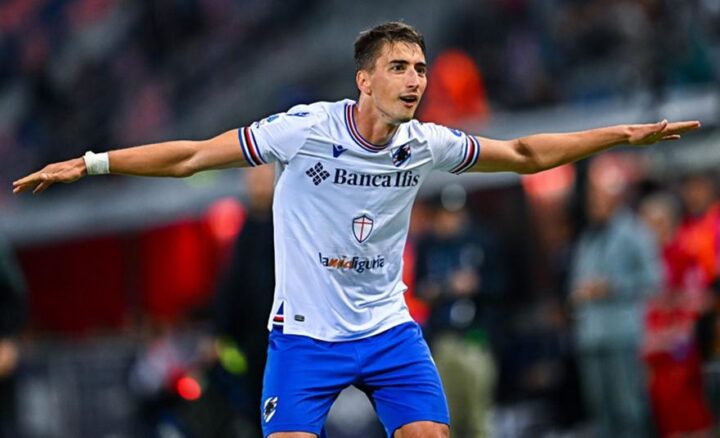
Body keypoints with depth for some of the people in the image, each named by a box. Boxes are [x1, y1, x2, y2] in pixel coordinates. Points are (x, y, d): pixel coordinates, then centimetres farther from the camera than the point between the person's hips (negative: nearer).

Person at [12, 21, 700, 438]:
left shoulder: (426, 145, -3)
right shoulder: (306, 130, -15)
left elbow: (525, 154, 11)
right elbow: (191, 156, -10)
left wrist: (624, 135, 6)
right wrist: (88, 163, -13)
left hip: (388, 329, 4)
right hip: (305, 332, -4)